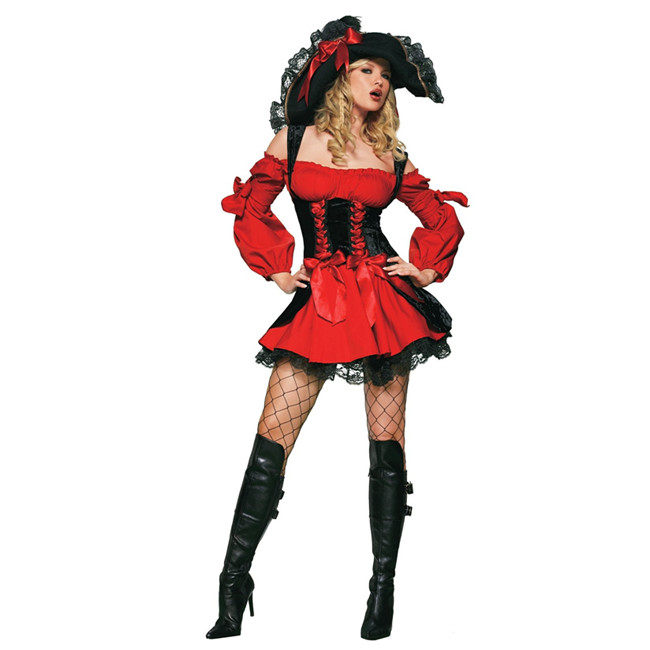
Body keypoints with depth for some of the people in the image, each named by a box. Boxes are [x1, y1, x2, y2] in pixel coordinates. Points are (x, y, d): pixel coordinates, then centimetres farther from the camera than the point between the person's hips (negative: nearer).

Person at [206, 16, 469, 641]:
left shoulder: (390, 155, 11)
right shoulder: (292, 139, 7)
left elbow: (443, 218, 22)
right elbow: (251, 209, 14)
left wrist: (426, 268, 9)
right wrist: (276, 269, 6)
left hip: (386, 303, 1)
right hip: (316, 305, -1)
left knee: (387, 444, 0)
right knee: (271, 440, -8)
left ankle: (383, 587, 11)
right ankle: (232, 585, 1)